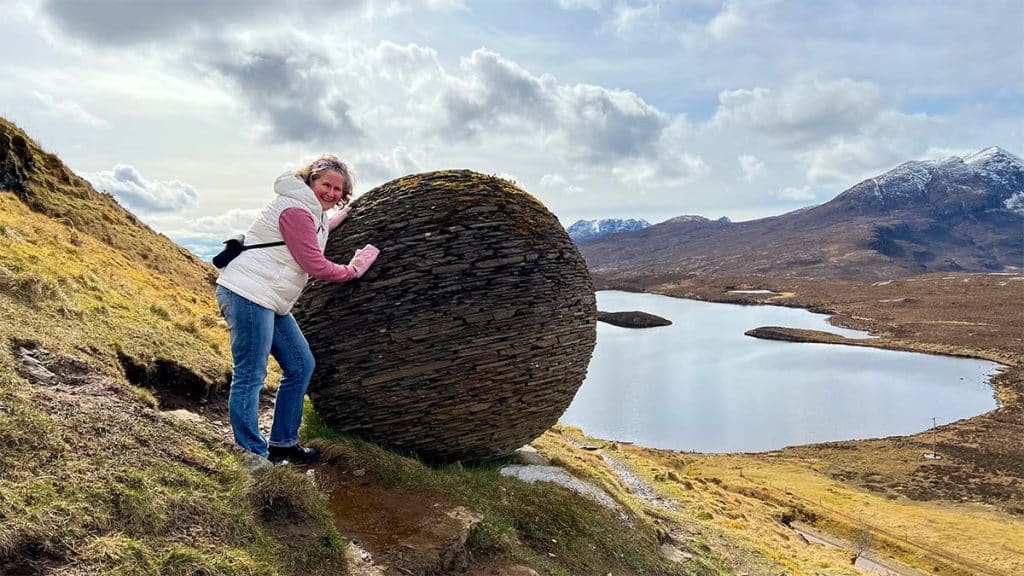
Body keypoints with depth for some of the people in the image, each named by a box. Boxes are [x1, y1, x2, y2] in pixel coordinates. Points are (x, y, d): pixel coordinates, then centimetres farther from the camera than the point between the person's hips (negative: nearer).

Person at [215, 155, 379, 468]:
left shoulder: (315, 214, 18)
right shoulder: (295, 209, -13)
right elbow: (315, 265, -14)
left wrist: (340, 217, 31)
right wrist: (352, 270, 0)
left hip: (270, 302, 11)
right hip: (247, 293, -11)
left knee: (301, 366, 11)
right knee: (250, 377, -8)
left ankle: (283, 443, 20)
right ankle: (255, 457, -3)